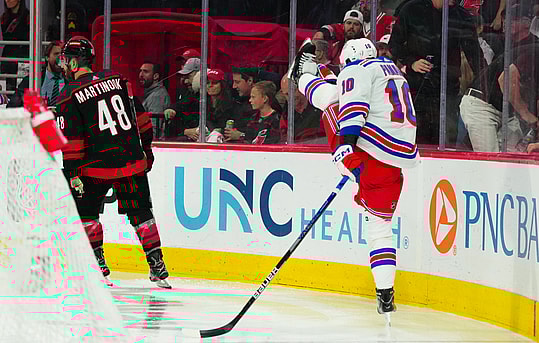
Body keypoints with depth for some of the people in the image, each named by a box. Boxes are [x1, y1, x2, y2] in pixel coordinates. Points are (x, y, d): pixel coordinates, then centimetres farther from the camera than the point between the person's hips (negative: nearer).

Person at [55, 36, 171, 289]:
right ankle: (158, 268, 7)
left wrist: (72, 172, -7)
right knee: (140, 212, 11)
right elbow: (140, 116, 14)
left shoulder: (69, 95, -6)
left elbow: (70, 138, -10)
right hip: (133, 161, 4)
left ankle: (98, 267, 11)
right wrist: (146, 148, 24)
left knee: (85, 209, 15)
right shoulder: (117, 80, 8)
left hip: (98, 166, -4)